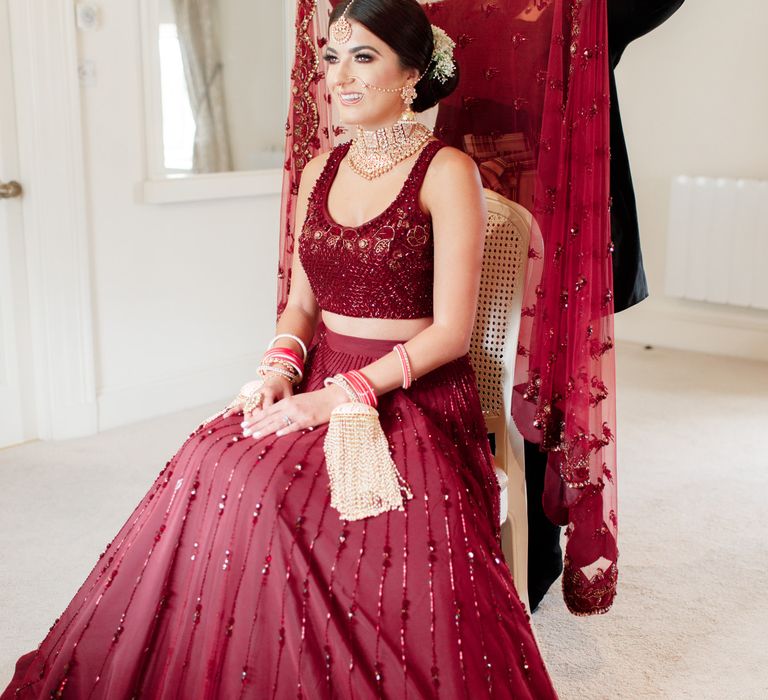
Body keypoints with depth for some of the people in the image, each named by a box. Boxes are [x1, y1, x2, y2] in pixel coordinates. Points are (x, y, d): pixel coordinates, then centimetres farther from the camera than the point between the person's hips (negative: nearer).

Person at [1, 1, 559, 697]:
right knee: (213, 472, -22)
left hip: (416, 396, -5)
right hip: (320, 383, 5)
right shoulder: (320, 171, 12)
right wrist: (280, 368, -4)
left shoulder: (446, 171, -7)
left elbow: (451, 331, -11)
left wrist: (341, 396, -16)